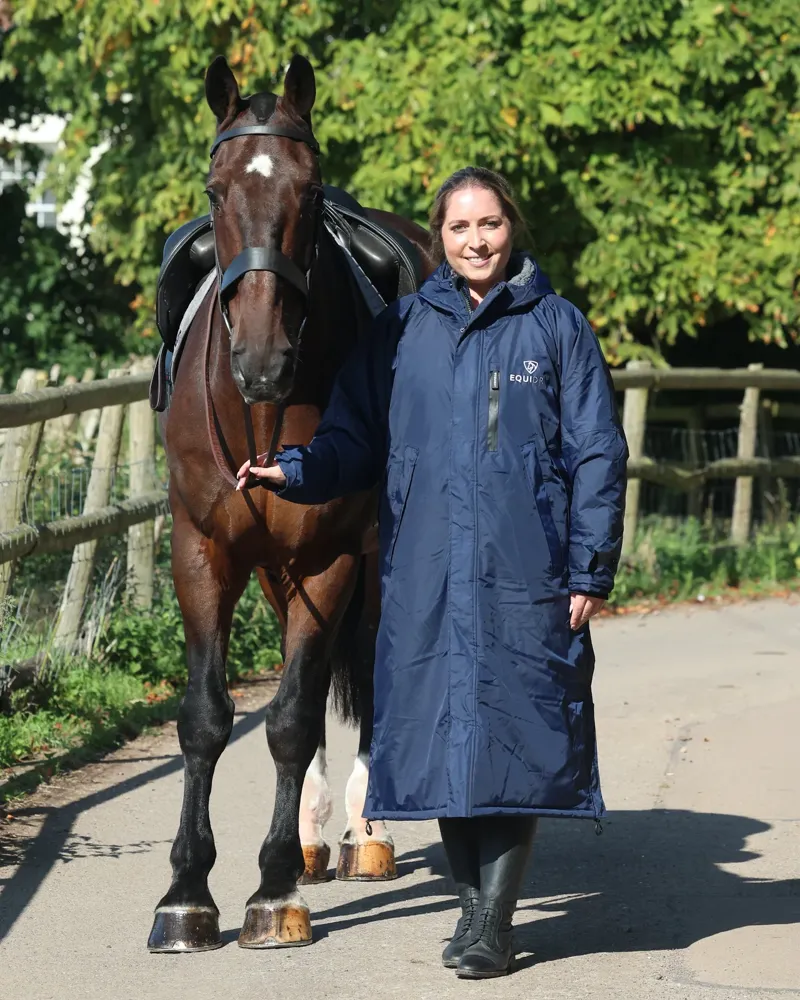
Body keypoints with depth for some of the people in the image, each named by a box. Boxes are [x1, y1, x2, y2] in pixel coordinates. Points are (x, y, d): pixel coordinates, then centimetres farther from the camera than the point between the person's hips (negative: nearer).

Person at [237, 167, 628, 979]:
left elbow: (597, 456, 3)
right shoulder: (401, 332, 9)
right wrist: (295, 471, -10)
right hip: (425, 576, 2)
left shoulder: (558, 328, 4)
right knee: (440, 734, 6)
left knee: (513, 736, -3)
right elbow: (356, 440, 10)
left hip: (526, 576, -2)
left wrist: (590, 571, -4)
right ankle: (473, 902, 20)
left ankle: (494, 919, 4)